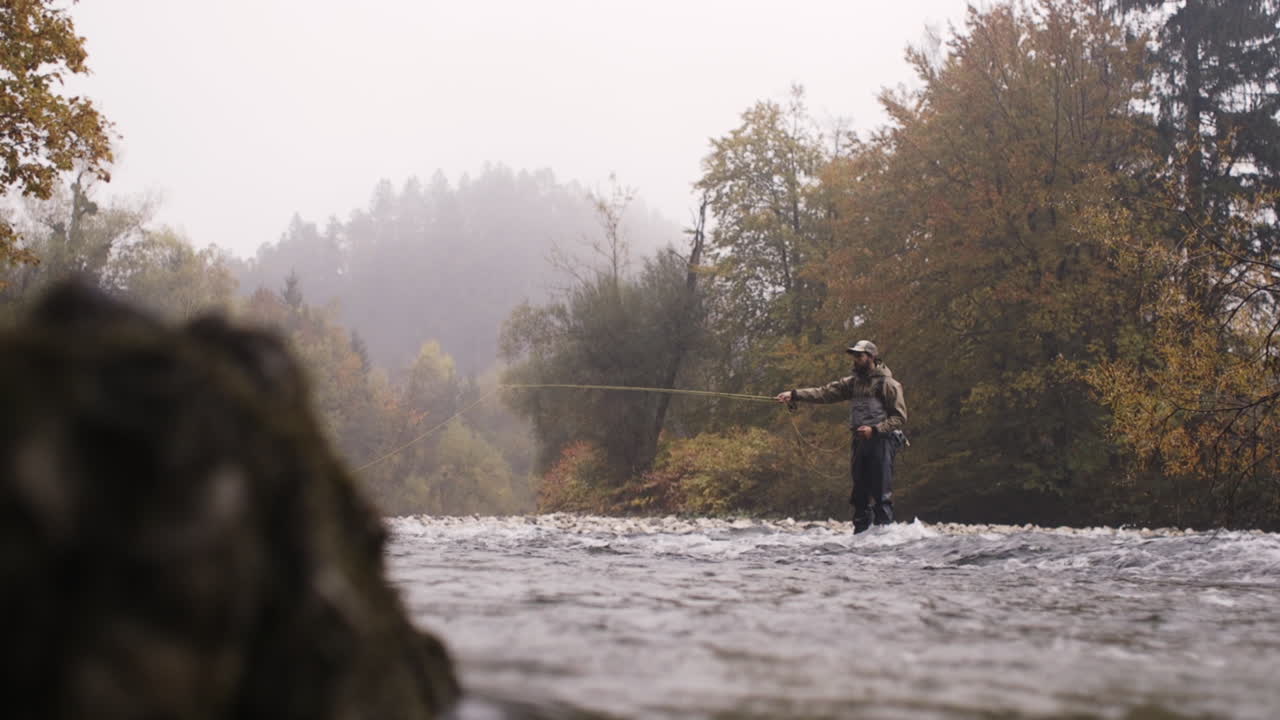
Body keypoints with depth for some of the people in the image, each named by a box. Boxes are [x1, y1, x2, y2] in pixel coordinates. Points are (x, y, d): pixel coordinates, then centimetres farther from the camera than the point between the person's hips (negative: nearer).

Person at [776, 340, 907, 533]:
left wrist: (875, 429, -16)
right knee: (860, 492, 8)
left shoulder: (887, 383, -3)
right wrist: (794, 395, -5)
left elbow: (900, 417, -5)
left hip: (881, 441, -6)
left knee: (881, 493, -8)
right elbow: (825, 392, 6)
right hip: (859, 443, 6)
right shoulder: (853, 382, 15)